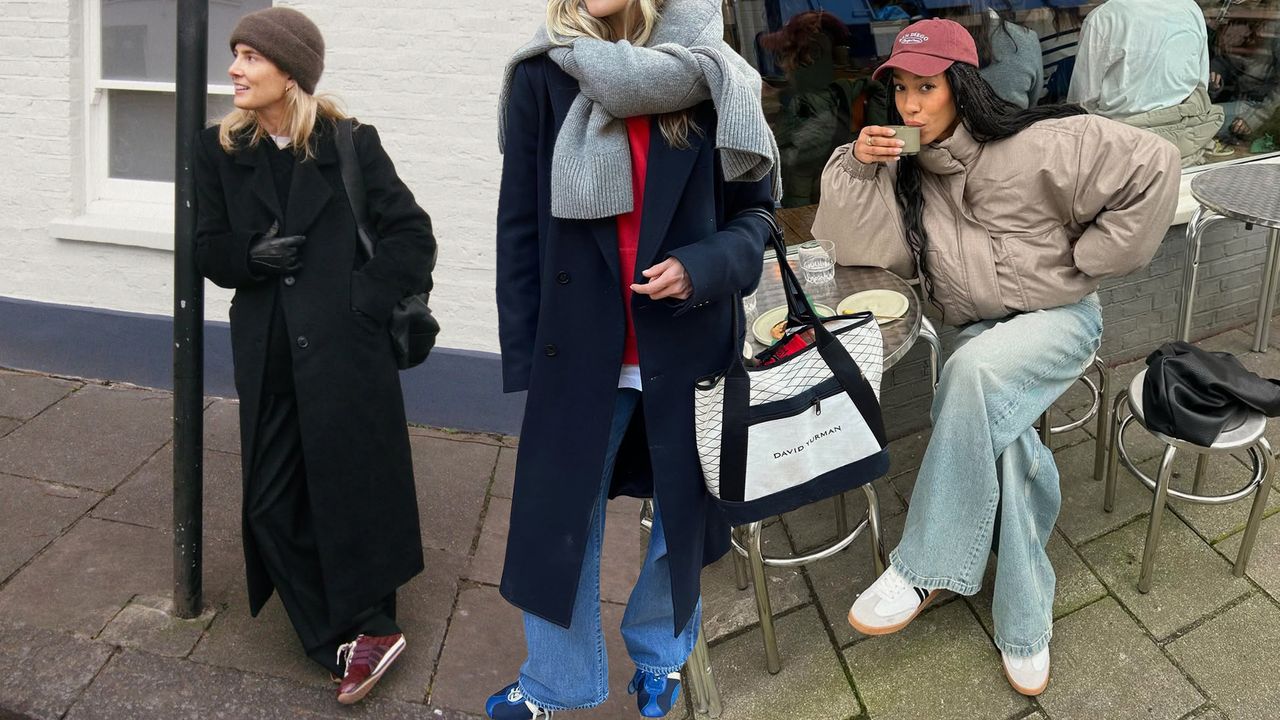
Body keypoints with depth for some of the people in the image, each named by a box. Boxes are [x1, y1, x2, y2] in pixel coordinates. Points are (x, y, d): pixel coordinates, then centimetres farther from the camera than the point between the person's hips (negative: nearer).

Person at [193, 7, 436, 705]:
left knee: (350, 491, 4)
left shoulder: (349, 144, -4)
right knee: (272, 504, 7)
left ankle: (366, 627, 23)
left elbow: (412, 233, -3)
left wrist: (365, 301, -10)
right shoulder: (221, 150, 5)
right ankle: (351, 642, 21)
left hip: (344, 353, -4)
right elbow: (210, 250, 8)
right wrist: (254, 257, -13)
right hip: (268, 356, 4)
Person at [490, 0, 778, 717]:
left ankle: (660, 656, 41)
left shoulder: (711, 81, -3)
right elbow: (519, 227, -1)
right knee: (556, 516, 8)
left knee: (686, 507, 15)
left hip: (689, 343, 1)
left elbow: (754, 211, 3)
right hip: (579, 345, 0)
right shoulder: (542, 77, -2)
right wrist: (524, 353, -3)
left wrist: (704, 267, -17)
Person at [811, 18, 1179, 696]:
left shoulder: (1035, 145, -12)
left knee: (974, 371, -37)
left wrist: (1083, 261, -9)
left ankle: (924, 569, -27)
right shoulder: (907, 169, 4)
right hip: (979, 332, 4)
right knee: (1000, 438, -28)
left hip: (1058, 318, -4)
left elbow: (1153, 166, -13)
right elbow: (852, 246, -2)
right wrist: (857, 167, -16)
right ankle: (1024, 628, -14)